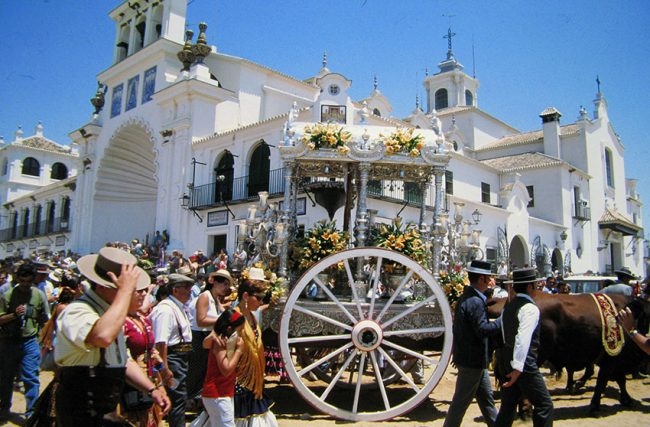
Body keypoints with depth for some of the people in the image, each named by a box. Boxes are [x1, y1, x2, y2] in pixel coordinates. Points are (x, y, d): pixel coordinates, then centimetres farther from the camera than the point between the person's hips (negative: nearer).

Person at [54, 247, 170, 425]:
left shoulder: (110, 313, 8)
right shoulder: (77, 311, -23)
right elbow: (103, 336, -46)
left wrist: (152, 389, 2)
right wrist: (125, 290, -36)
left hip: (108, 410, 9)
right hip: (80, 416, -9)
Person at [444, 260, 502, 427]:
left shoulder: (466, 297, 10)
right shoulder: (475, 301, -22)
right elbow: (483, 329, -26)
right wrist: (504, 318, -20)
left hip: (474, 359, 10)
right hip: (472, 360, -10)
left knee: (486, 397, 20)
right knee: (461, 401, 2)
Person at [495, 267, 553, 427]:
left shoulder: (508, 307, 11)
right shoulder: (531, 308, -13)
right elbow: (523, 338, -24)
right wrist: (518, 368, -27)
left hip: (504, 361, 8)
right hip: (524, 365, -8)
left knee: (508, 407, 15)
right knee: (544, 405, 4)